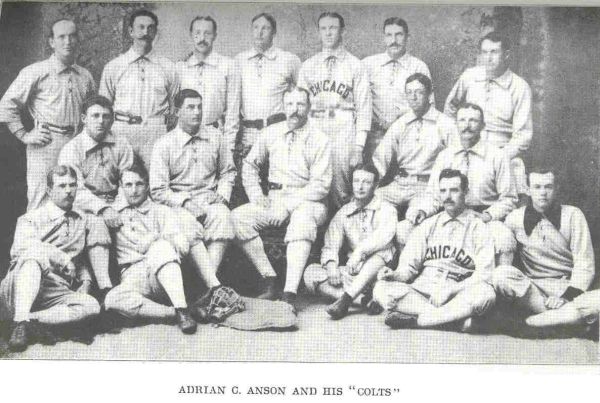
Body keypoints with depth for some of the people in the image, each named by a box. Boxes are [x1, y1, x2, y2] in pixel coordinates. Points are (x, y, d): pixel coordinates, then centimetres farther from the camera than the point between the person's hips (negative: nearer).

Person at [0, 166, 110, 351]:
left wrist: (85, 280, 6)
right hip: (17, 291, -3)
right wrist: (64, 260, -16)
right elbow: (21, 247, -14)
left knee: (91, 306, -26)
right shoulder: (32, 218, 6)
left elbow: (83, 258, 26)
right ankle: (21, 322, -38)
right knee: (35, 251, -34)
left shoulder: (82, 221, 20)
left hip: (56, 293, 4)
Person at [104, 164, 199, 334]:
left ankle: (182, 310, -37)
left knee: (161, 247, -34)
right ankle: (175, 313, -27)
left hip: (162, 275, -1)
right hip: (132, 277, 1)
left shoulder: (162, 211, 15)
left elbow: (180, 246, 1)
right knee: (113, 299, -33)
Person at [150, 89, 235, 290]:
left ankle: (211, 277, -38)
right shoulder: (164, 145, 1)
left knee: (222, 215, -33)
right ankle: (214, 285, -42)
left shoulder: (216, 136, 10)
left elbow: (228, 172, 20)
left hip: (211, 200, 2)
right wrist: (185, 202, -16)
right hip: (178, 203, -2)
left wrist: (222, 195, 1)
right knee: (188, 223, -36)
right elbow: (158, 190, -2)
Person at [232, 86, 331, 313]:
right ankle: (270, 282, -17)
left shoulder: (319, 140, -1)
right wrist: (256, 194, 5)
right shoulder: (271, 133, 12)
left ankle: (290, 294, -43)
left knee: (302, 218, -39)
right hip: (274, 199, 4)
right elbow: (250, 164, 22)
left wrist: (288, 205, -18)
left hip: (307, 202, -4)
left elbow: (320, 185, -9)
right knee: (238, 217, -21)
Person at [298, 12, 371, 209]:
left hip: (344, 130, -2)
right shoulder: (307, 66, 14)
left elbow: (363, 106, 1)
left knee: (341, 191, -5)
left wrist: (359, 146, -7)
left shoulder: (355, 65, 5)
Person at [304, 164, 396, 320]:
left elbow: (385, 235, -22)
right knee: (311, 272, -16)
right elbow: (330, 246, 4)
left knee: (381, 252, -35)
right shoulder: (343, 213, 10)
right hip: (352, 273, 4)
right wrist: (331, 266, -17)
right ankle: (365, 299, -31)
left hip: (378, 272, -4)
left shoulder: (386, 209, -1)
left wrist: (360, 250, -34)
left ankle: (345, 299, -39)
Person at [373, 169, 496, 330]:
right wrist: (394, 275, -11)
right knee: (382, 289, -23)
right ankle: (457, 318, -27)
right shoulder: (428, 225, 17)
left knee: (485, 293, -35)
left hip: (459, 294, -3)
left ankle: (414, 320, -30)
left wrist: (449, 290, -18)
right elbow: (409, 266, 12)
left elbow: (483, 275, -5)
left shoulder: (478, 226, 6)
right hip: (422, 291, 3)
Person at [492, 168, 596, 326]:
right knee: (501, 273, -32)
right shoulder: (515, 218, 7)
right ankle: (562, 313, -25)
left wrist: (567, 297, -17)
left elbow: (584, 265, -2)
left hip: (566, 286, -3)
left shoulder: (572, 215, 4)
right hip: (529, 286, 3)